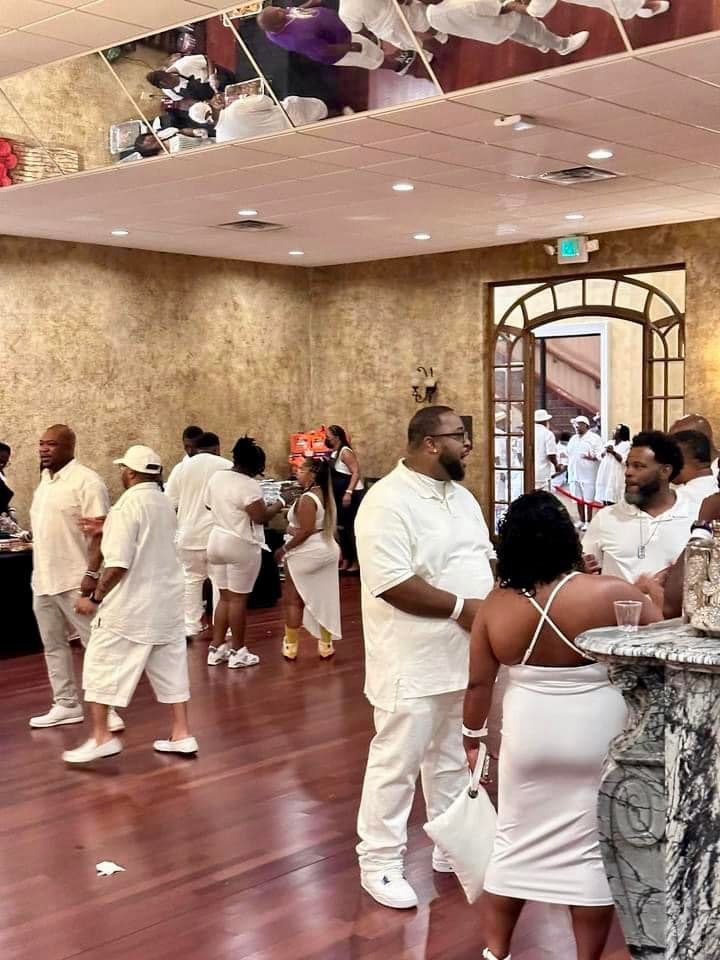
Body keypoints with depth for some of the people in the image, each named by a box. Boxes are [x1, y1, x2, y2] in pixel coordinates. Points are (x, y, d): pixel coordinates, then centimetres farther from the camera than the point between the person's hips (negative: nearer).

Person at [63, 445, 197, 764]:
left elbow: (119, 562, -21)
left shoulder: (128, 505, -17)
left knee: (102, 666, 4)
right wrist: (107, 529, 26)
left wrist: (95, 597, -11)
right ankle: (181, 734, 15)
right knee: (170, 668, 12)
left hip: (130, 604, -8)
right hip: (167, 600, 8)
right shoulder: (164, 504, 7)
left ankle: (102, 737, 5)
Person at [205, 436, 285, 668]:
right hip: (240, 544, -7)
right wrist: (277, 506, -4)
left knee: (224, 597, 15)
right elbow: (260, 517, -20)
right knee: (238, 598, 1)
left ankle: (216, 649, 16)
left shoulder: (216, 477, 6)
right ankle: (237, 652, 8)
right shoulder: (249, 485, -19)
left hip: (216, 540, 8)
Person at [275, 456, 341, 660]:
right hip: (326, 551, 8)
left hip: (305, 553, -8)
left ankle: (291, 646, 14)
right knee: (324, 600, 13)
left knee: (293, 601, 6)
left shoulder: (307, 499, -21)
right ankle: (326, 644, 20)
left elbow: (305, 532, -25)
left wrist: (284, 549, -17)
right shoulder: (325, 495, 6)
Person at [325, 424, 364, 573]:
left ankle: (357, 562, 2)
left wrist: (348, 492, -29)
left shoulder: (345, 452, -17)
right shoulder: (334, 453, 10)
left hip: (352, 495, -9)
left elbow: (356, 473, -24)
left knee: (351, 528, -5)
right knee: (342, 527, 12)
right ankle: (346, 560, 21)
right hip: (339, 495, 9)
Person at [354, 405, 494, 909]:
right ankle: (380, 862, 16)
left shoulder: (461, 496, 10)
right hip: (413, 663, -8)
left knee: (455, 757, 19)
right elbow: (392, 584, -26)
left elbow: (484, 560, 17)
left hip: (465, 655, 9)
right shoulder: (388, 501, -19)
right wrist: (462, 607, -21)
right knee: (396, 762, 3)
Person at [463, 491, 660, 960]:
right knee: (592, 848, 10)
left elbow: (479, 683, -1)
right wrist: (647, 596, 14)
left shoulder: (494, 606, -7)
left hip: (528, 735, 3)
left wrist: (474, 737, 13)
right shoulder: (609, 594, -17)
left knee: (516, 840, 16)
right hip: (597, 738, -2)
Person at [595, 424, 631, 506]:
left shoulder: (627, 445, -4)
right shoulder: (609, 443, 17)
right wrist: (605, 452, -3)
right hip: (604, 474, 7)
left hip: (616, 476, -6)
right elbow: (600, 456, 17)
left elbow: (624, 460, -15)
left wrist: (613, 452, -18)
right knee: (604, 498, 4)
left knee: (612, 500, -10)